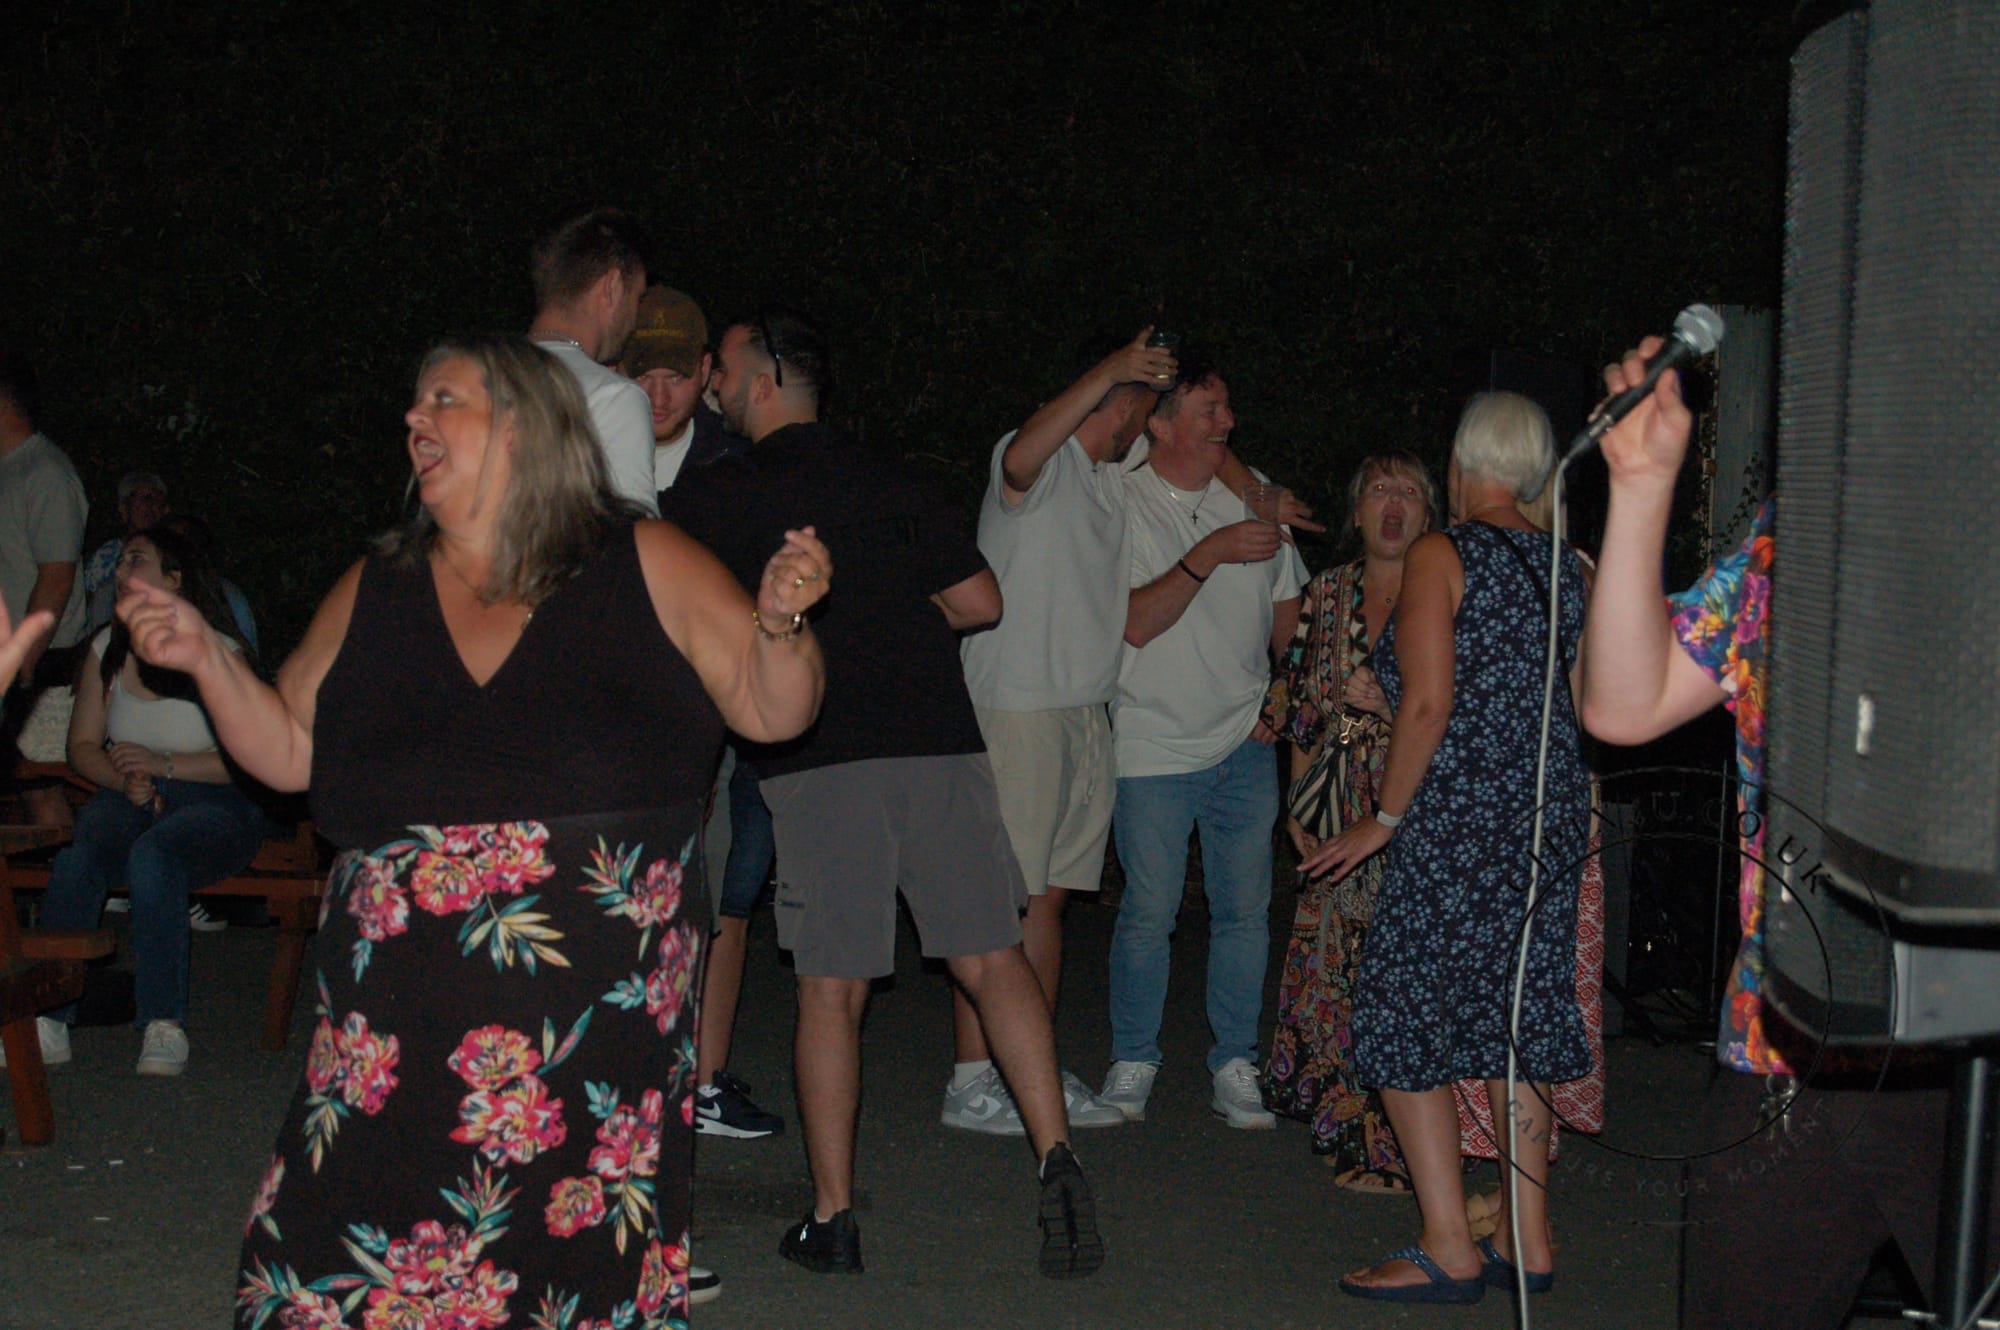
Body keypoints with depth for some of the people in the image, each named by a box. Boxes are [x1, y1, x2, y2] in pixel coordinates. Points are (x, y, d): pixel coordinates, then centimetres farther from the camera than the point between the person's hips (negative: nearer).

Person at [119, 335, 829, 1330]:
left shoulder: (645, 567, 4)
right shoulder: (373, 594, 13)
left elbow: (771, 711, 4)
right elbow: (290, 750, 17)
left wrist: (779, 623, -14)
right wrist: (206, 659, 4)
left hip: (600, 1004, -2)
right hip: (402, 1008, 3)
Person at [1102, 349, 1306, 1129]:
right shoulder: (1120, 503, -6)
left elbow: (1287, 610, 18)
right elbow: (1135, 623, -15)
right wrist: (1210, 555, -21)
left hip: (1246, 744, 4)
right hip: (1154, 748, -4)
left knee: (1245, 908, 3)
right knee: (1149, 911, -2)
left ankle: (1235, 1066, 14)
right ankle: (1133, 1062, 14)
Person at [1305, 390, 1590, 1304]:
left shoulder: (1441, 556, -8)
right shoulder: (1565, 567, 11)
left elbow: (1430, 703, -16)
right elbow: (1577, 696, 11)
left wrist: (1384, 819, -8)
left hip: (1459, 817, -7)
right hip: (1551, 811, 7)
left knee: (1402, 1018, 1)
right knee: (1515, 1018, 13)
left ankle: (1449, 1249, -1)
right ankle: (1528, 1242, 15)